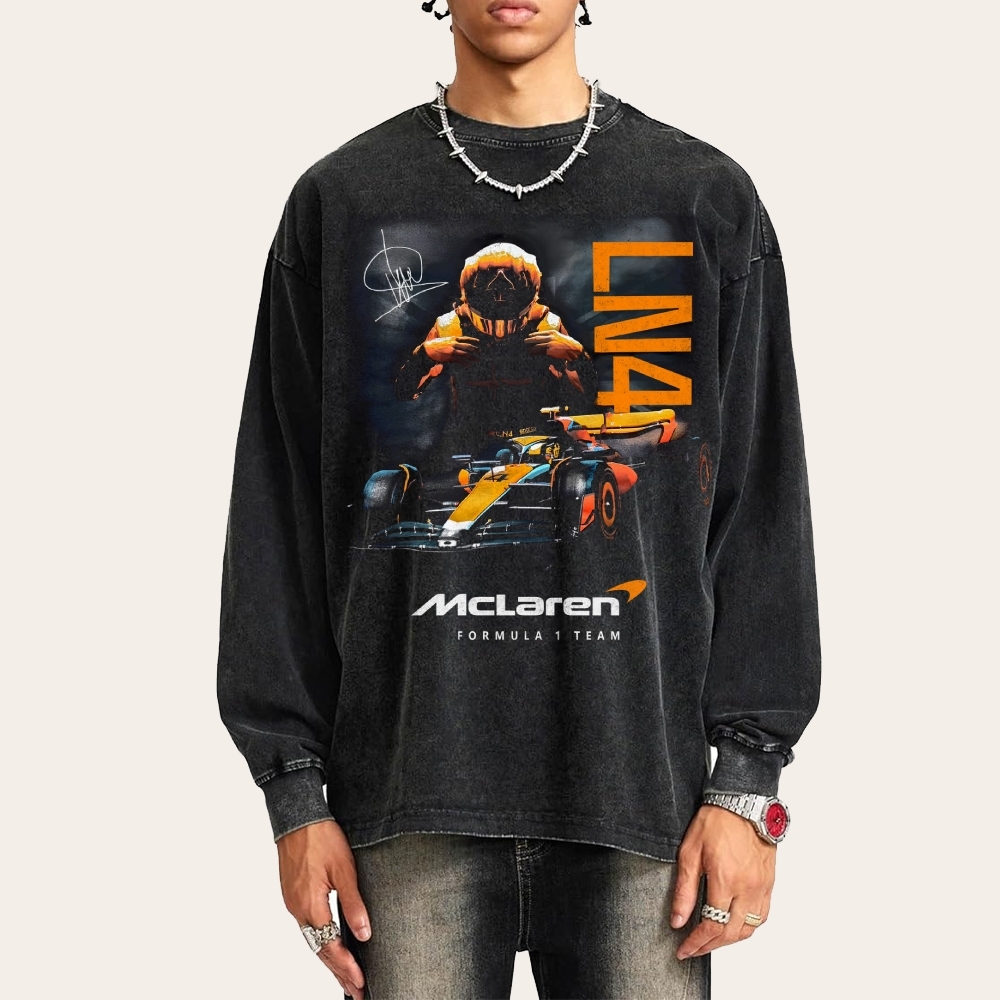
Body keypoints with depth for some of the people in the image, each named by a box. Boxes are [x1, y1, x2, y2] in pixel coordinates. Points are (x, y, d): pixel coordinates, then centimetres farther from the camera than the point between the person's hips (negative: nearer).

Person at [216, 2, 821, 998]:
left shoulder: (707, 198, 8)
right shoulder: (340, 199, 9)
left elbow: (762, 506, 5)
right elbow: (277, 511, 7)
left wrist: (748, 778, -2)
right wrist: (294, 786, 2)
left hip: (641, 780, 0)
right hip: (410, 795, 0)